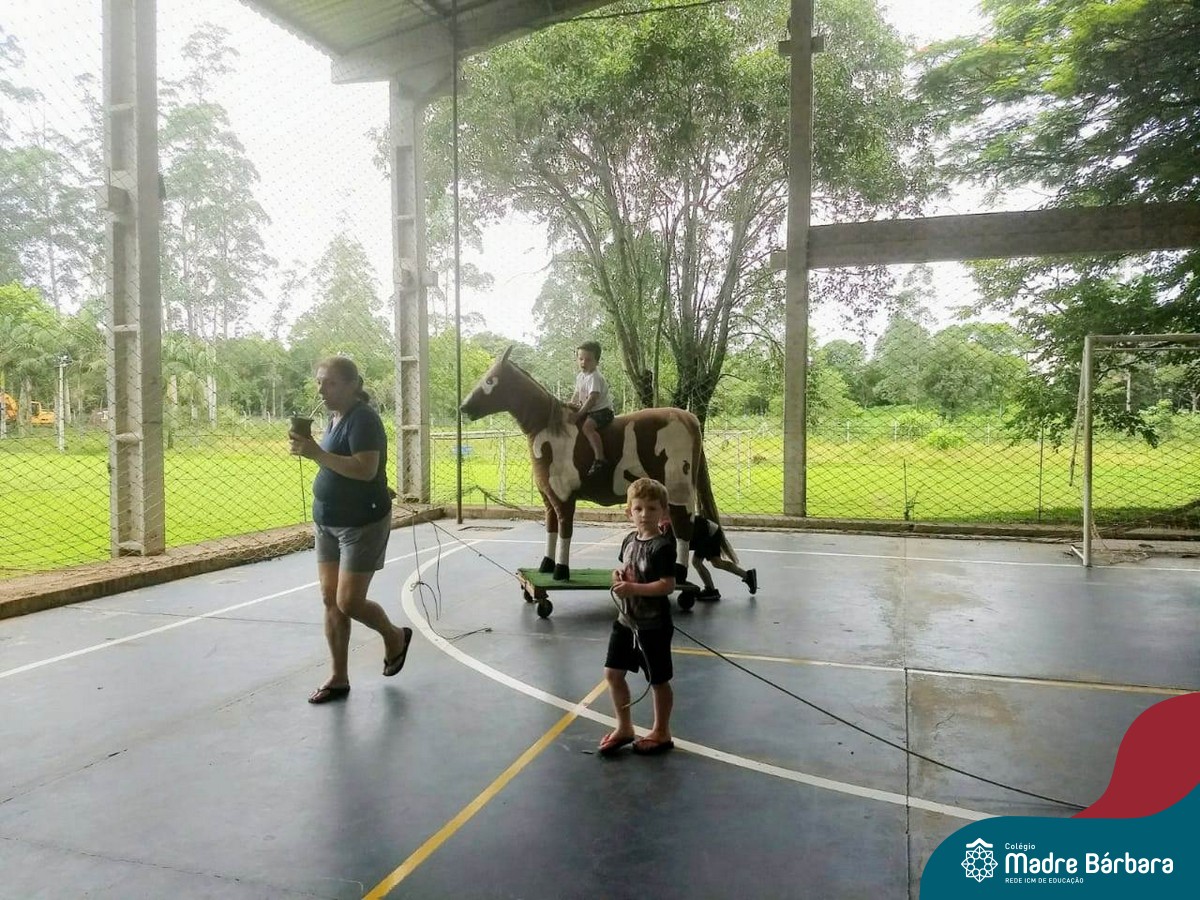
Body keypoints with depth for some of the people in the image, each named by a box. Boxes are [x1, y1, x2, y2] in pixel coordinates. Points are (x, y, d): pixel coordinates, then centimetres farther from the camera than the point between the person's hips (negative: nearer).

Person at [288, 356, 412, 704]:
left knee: (349, 602, -6)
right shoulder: (336, 418, 12)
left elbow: (366, 470, -28)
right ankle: (339, 678, 18)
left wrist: (317, 453, -30)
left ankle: (395, 636, 23)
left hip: (363, 524, -9)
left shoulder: (363, 418, -16)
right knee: (330, 600, 8)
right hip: (328, 523, 9)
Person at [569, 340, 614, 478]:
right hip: (589, 411, 10)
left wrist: (579, 414, -24)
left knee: (587, 426, -32)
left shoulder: (595, 378, -17)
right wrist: (571, 405, 5)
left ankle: (600, 459, -38)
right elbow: (577, 393, 23)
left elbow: (592, 399, -24)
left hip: (602, 410, -10)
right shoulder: (580, 376, 11)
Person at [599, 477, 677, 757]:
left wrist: (632, 588, -28)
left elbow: (667, 585, -24)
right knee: (612, 673, 11)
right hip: (626, 620, 8)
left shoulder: (662, 546, -19)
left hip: (653, 626, -7)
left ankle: (661, 733, 28)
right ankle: (624, 728, 29)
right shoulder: (629, 540, 4)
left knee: (658, 679, 9)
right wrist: (619, 576, -3)